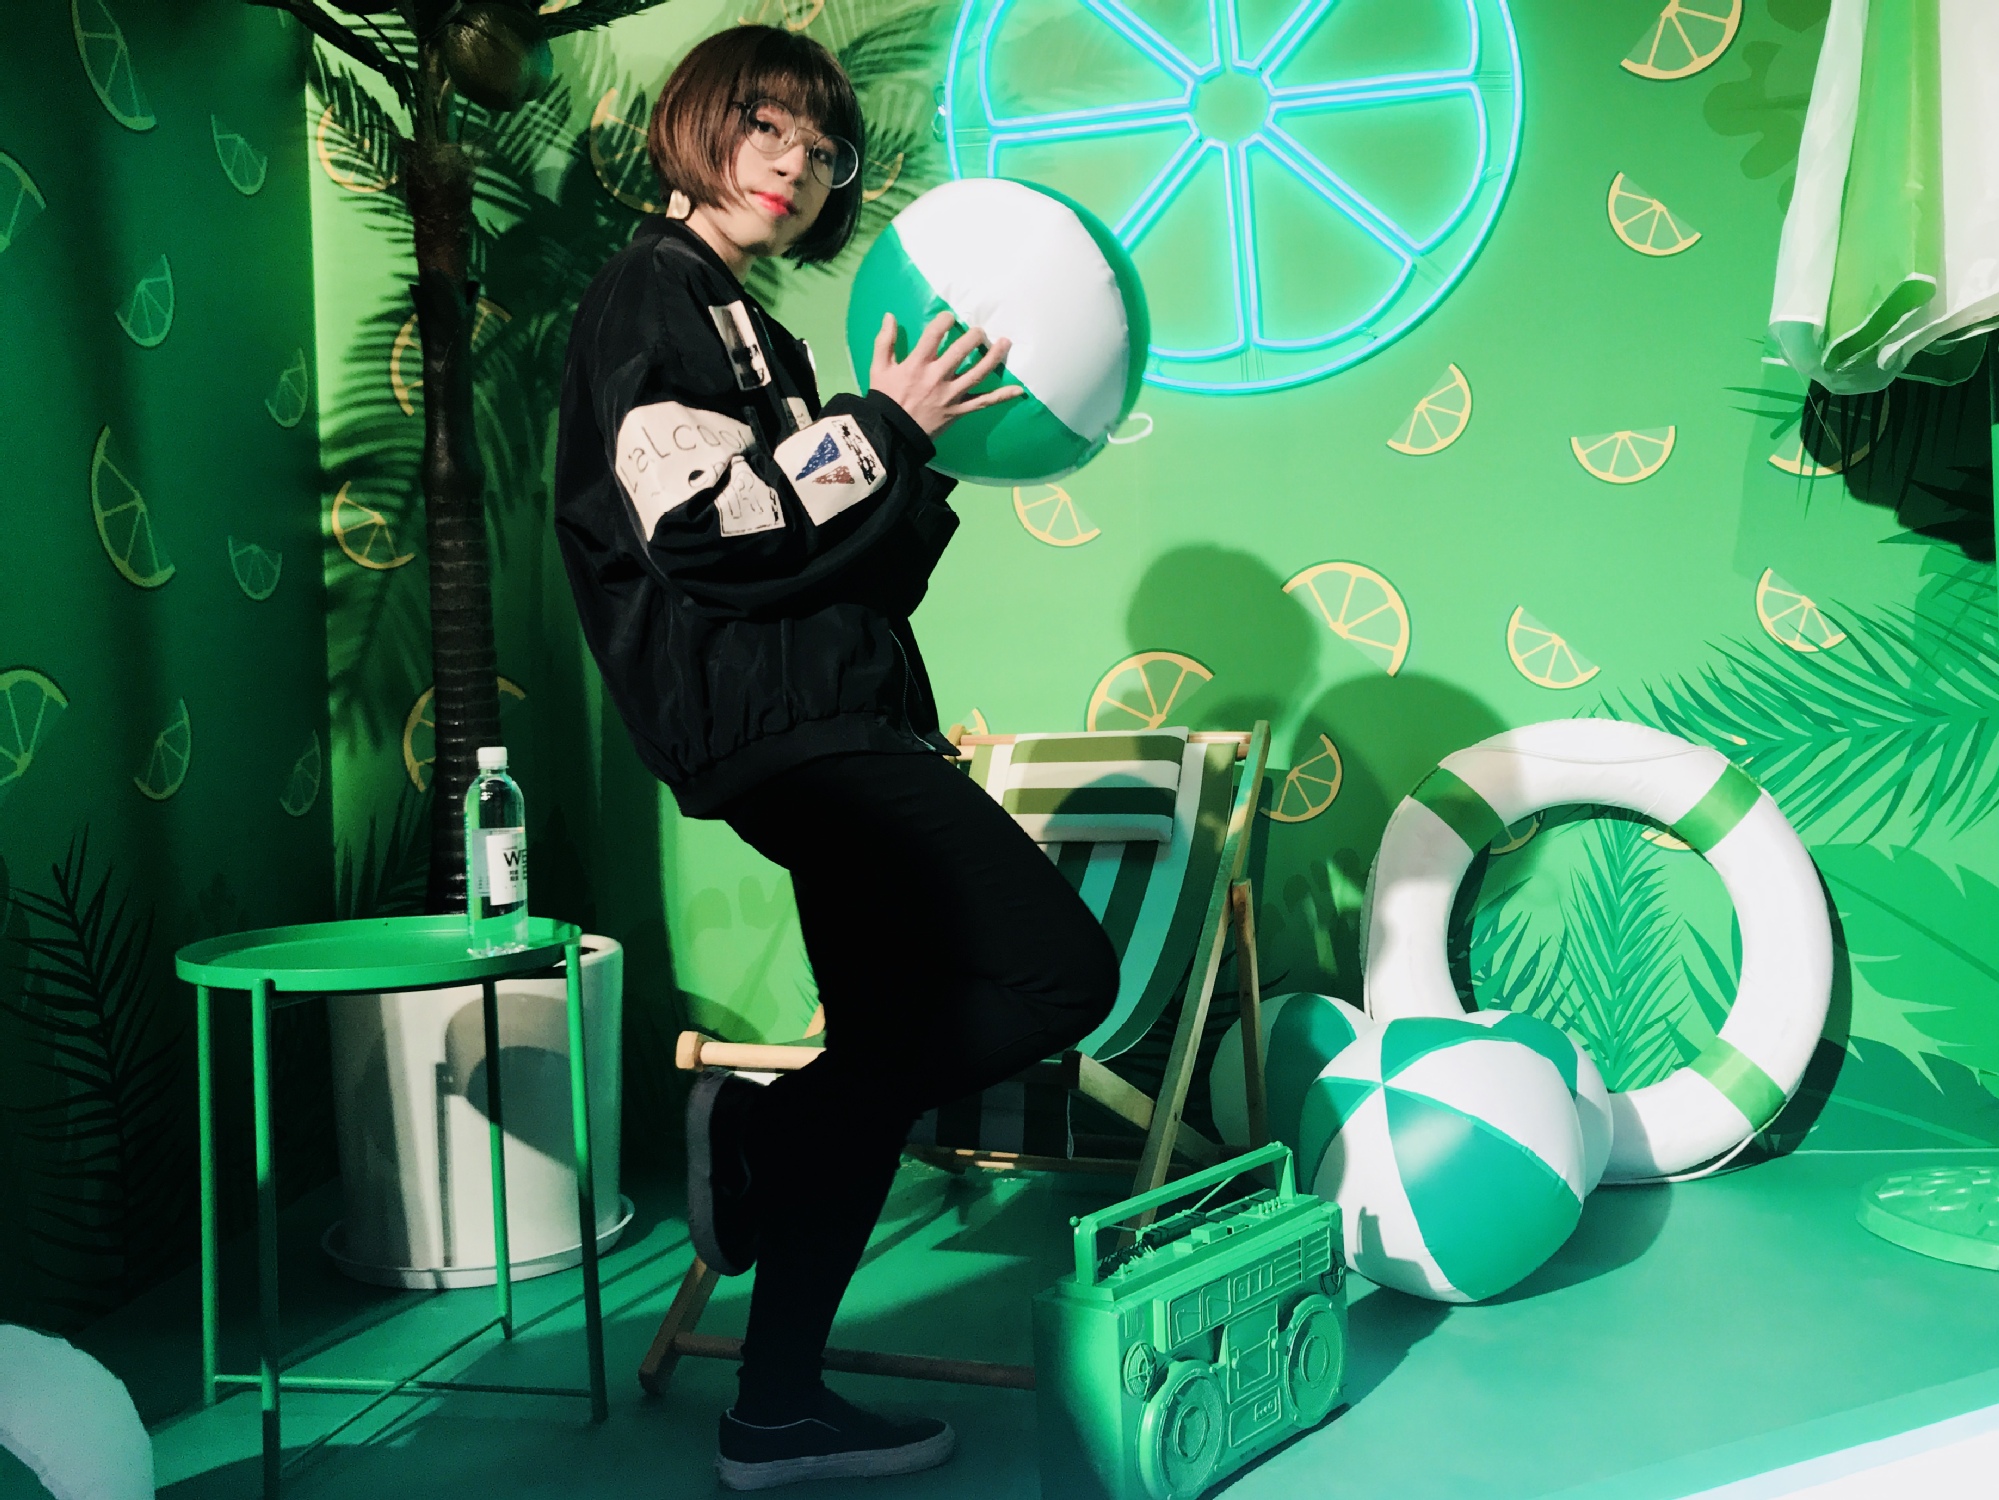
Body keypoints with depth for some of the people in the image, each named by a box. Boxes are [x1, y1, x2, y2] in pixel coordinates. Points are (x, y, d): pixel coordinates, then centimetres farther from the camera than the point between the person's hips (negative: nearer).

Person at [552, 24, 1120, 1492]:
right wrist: (881, 429, -10)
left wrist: (932, 449, 12)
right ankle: (768, 1122, -4)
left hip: (832, 725, 10)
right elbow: (704, 522, -16)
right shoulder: (651, 293, 0)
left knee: (891, 1052, 8)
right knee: (1062, 968, -15)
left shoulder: (743, 324, 27)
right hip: (779, 724, -10)